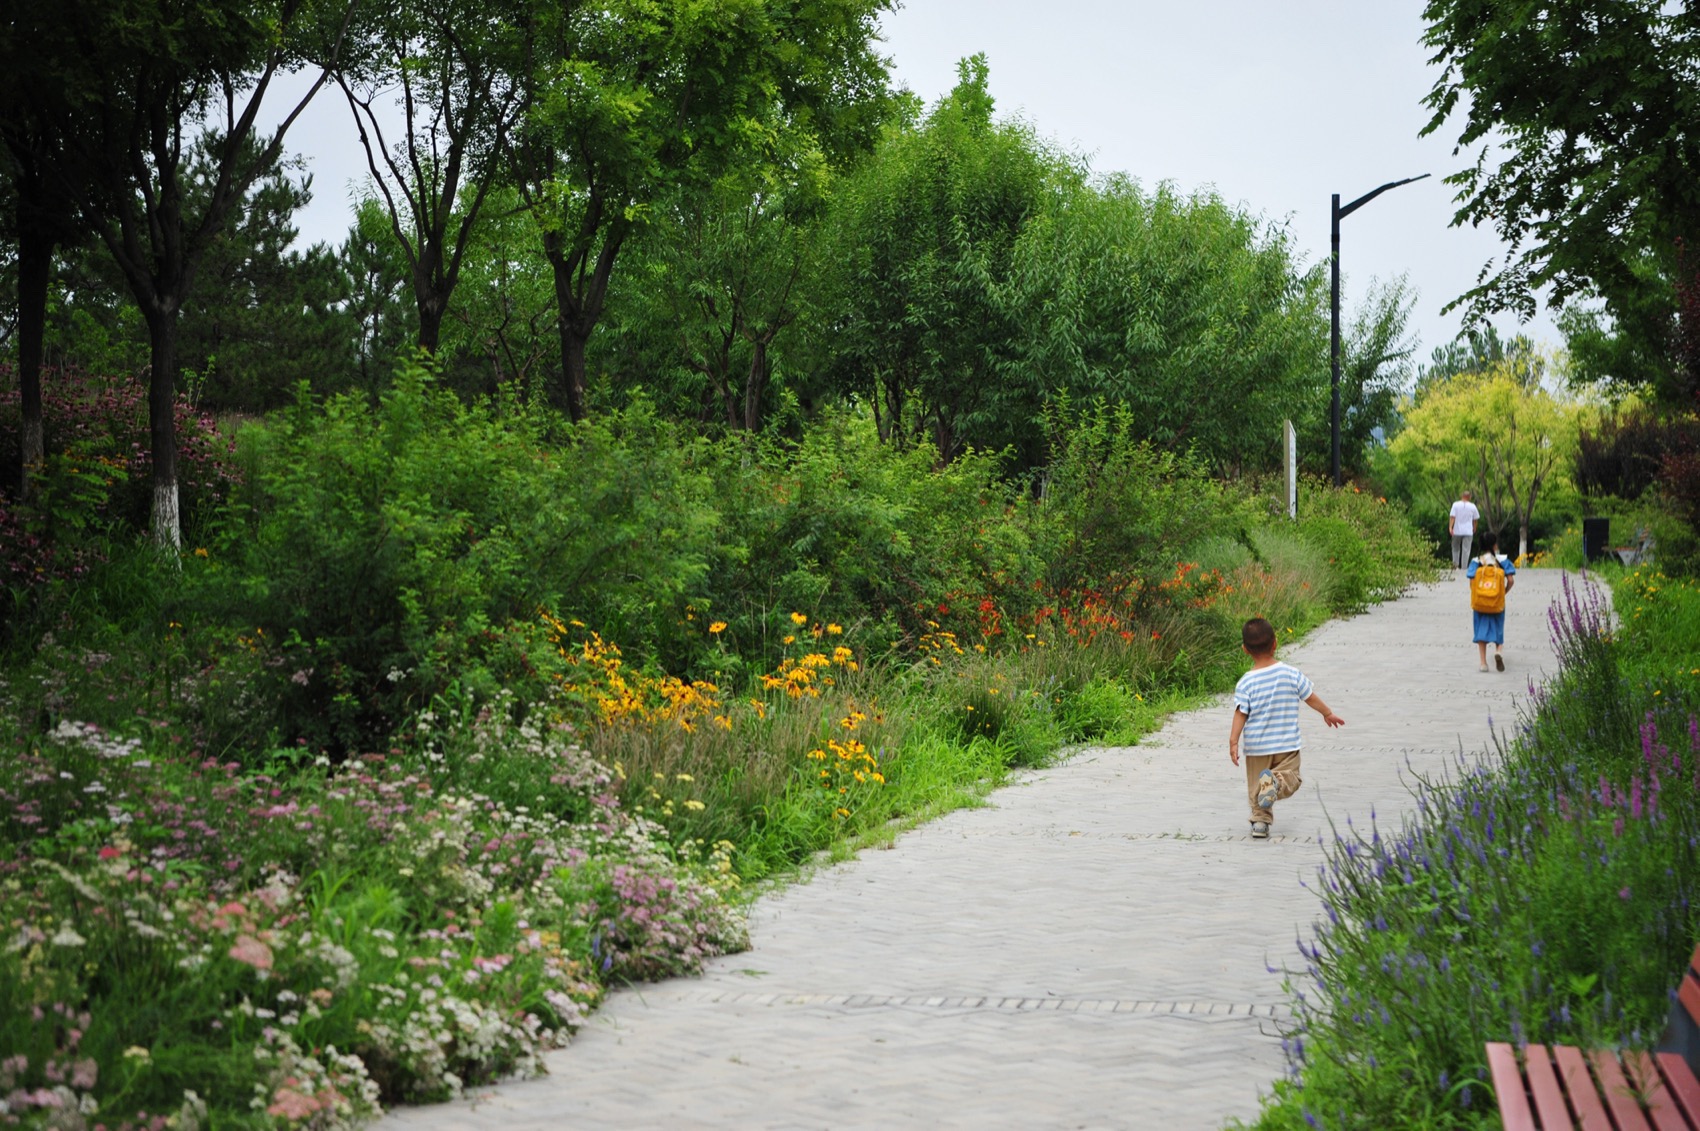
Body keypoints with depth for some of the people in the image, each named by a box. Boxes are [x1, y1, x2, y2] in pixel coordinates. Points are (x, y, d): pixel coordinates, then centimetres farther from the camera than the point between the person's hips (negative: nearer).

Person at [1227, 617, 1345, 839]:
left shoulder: (1245, 683, -11)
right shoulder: (1291, 673, -7)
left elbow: (1240, 713, -15)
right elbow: (1311, 697, 4)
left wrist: (1233, 741, -13)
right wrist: (1328, 713, 20)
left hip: (1256, 746, 0)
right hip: (1287, 744, 0)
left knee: (1255, 786, 15)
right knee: (1290, 777, 8)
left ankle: (1260, 820, 6)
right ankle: (1276, 781, -23)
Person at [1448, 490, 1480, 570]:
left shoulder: (1456, 505, -1)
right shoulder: (1472, 506, 2)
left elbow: (1452, 517, -10)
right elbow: (1475, 519, 9)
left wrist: (1450, 527, -15)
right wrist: (1474, 528, 24)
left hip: (1457, 531, 0)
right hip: (1468, 531, 0)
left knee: (1456, 548, 17)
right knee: (1466, 549, 1)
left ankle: (1455, 563, 5)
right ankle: (1464, 567, -3)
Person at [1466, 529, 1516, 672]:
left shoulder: (1476, 561, -5)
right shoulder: (1502, 560, -4)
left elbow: (1472, 582, -10)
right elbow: (1510, 581, -9)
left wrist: (1473, 599, 4)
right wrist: (1504, 592, 7)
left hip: (1479, 603, 0)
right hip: (1497, 602, 0)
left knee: (1482, 630, 10)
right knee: (1497, 628, 15)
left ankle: (1483, 662, 6)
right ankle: (1499, 651, -13)